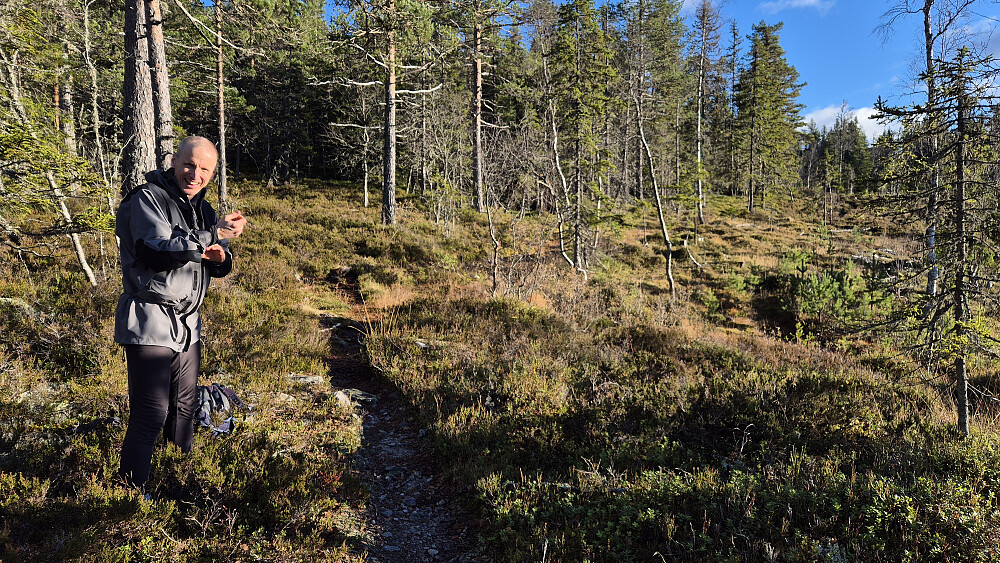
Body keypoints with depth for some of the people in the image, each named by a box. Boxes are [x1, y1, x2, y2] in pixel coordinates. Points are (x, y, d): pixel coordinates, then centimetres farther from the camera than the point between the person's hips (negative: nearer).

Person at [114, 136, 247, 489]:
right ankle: (132, 491, 6)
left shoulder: (202, 208, 14)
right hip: (150, 323, -8)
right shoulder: (148, 198, -10)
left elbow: (219, 268, 18)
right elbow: (157, 251, -25)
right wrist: (213, 234, -27)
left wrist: (220, 257, -6)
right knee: (150, 414, -8)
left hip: (188, 324, 8)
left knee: (185, 407, 19)